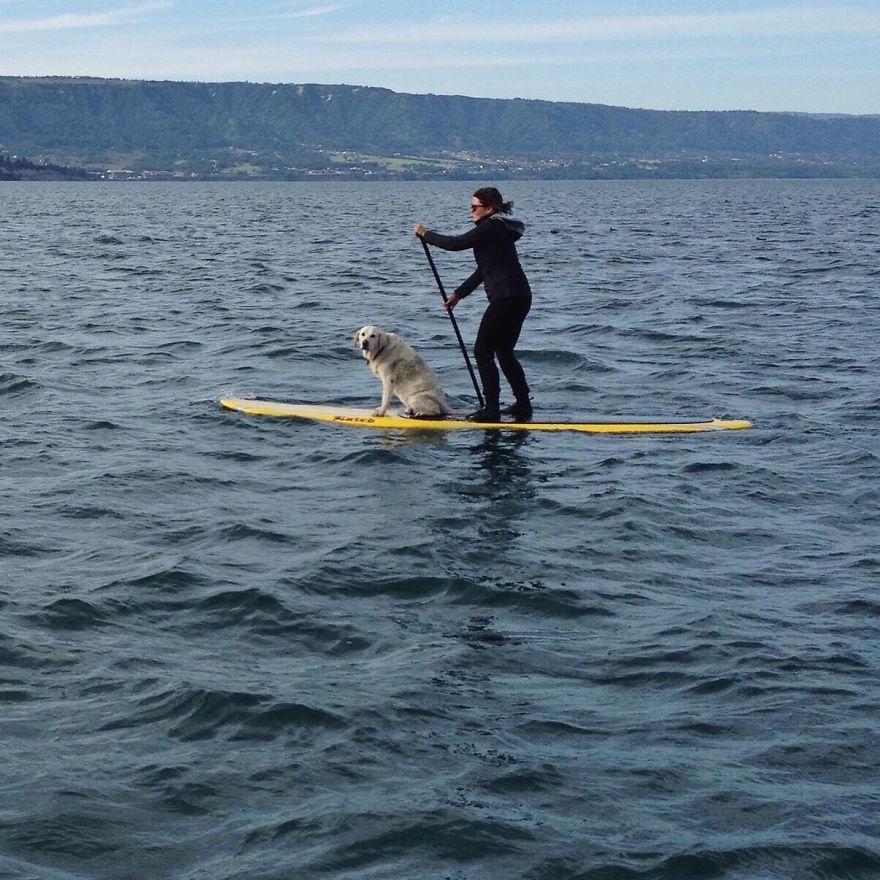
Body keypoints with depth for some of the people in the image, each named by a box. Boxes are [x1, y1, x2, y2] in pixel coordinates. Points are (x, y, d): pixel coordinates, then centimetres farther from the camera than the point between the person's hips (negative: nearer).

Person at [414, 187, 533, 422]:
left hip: (506, 298, -10)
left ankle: (491, 410, -7)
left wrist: (426, 234, 0)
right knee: (505, 352, 19)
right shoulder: (499, 229, 21)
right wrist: (459, 294, 27)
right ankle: (523, 406, 22)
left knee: (483, 351, -5)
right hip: (520, 297, 10)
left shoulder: (492, 227, -10)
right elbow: (484, 269, 27)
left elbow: (456, 243, -14)